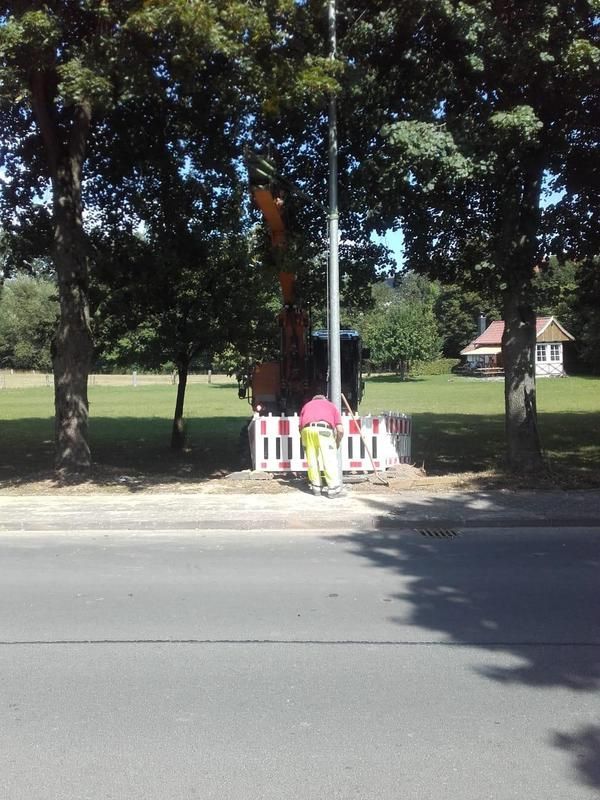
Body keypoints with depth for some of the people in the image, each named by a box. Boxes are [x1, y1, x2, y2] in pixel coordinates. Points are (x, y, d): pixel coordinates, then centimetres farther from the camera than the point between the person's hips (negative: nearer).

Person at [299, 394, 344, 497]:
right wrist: (337, 443, 33)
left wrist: (304, 441, 36)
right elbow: (340, 430, 17)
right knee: (330, 460, 1)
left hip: (307, 429, 2)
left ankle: (316, 487, 18)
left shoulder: (307, 405, 36)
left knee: (312, 460, 13)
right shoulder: (331, 405, 30)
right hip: (324, 429, -2)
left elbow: (300, 426, 23)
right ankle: (333, 489, 0)